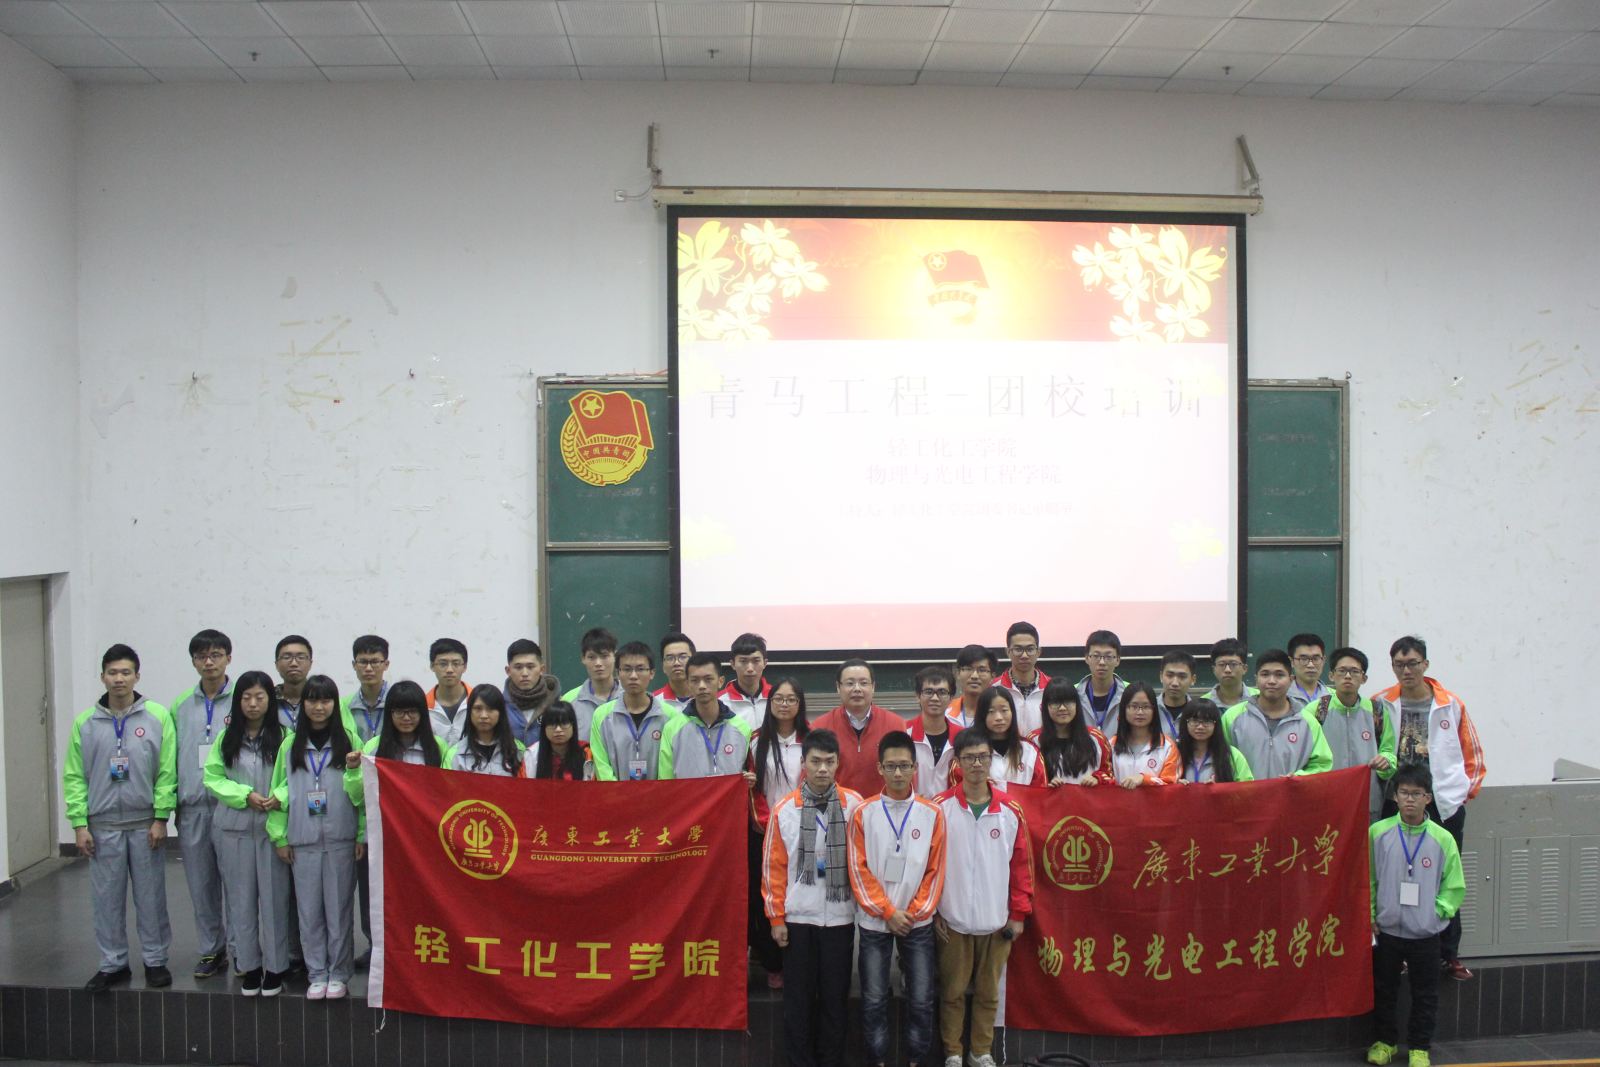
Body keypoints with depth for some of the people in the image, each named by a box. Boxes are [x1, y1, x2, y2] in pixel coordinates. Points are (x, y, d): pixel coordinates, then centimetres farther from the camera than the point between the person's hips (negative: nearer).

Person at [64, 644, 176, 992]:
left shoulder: (158, 716, -4)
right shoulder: (85, 722, 2)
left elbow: (166, 772, -5)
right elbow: (74, 777, 3)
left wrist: (161, 818, -8)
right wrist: (79, 824, -3)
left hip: (145, 824, -2)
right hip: (103, 826, 2)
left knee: (151, 896, 6)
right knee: (106, 898, 8)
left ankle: (155, 960, 19)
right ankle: (113, 964, 21)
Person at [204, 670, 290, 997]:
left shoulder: (283, 736, -5)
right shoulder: (226, 738, 5)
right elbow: (212, 777, 3)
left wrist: (279, 798, -23)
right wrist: (245, 795, -11)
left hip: (272, 827, -3)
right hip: (233, 827, 3)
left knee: (274, 897, 2)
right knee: (240, 898, 9)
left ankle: (275, 967, 13)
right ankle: (248, 966, 20)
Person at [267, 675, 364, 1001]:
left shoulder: (349, 740, 0)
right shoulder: (290, 745, 6)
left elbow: (362, 790, 0)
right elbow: (279, 791, 7)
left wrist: (363, 834, -6)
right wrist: (279, 837, 3)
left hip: (341, 838, -2)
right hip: (302, 839, 2)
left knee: (339, 907, 4)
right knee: (309, 909, 6)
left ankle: (338, 973, 15)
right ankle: (316, 973, 17)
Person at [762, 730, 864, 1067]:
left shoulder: (854, 804, -5)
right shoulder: (784, 809, -4)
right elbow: (774, 865, 1)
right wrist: (776, 917, 1)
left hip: (840, 916, 0)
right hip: (798, 917, 0)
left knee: (835, 995, 10)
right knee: (799, 996, 9)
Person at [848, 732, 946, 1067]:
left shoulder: (932, 814, -2)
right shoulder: (863, 813, -4)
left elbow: (936, 870, 0)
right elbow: (859, 871, -5)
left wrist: (915, 913, -7)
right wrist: (888, 912, -10)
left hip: (918, 923, 1)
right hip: (874, 922, -1)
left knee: (921, 999, 4)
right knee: (874, 999, 5)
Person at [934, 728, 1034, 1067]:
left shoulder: (1011, 810, -1)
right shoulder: (941, 808, -6)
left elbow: (1021, 864, 3)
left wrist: (1019, 913, 2)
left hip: (996, 922, 2)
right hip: (952, 921, -2)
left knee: (988, 992, 13)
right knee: (952, 992, 9)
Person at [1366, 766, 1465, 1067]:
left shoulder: (1442, 839, -7)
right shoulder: (1378, 833, -7)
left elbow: (1454, 887, 1)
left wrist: (1436, 912, -8)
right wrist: (1371, 915, -2)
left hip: (1426, 934, 0)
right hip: (1386, 931, 1)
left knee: (1425, 995, 11)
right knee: (1383, 990, 13)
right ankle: (1385, 1041, 31)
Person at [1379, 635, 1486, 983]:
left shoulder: (1450, 705, 1)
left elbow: (1474, 755, 8)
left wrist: (1465, 791, 4)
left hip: (1444, 804, 0)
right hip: (1396, 804, 0)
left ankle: (1449, 955, 18)